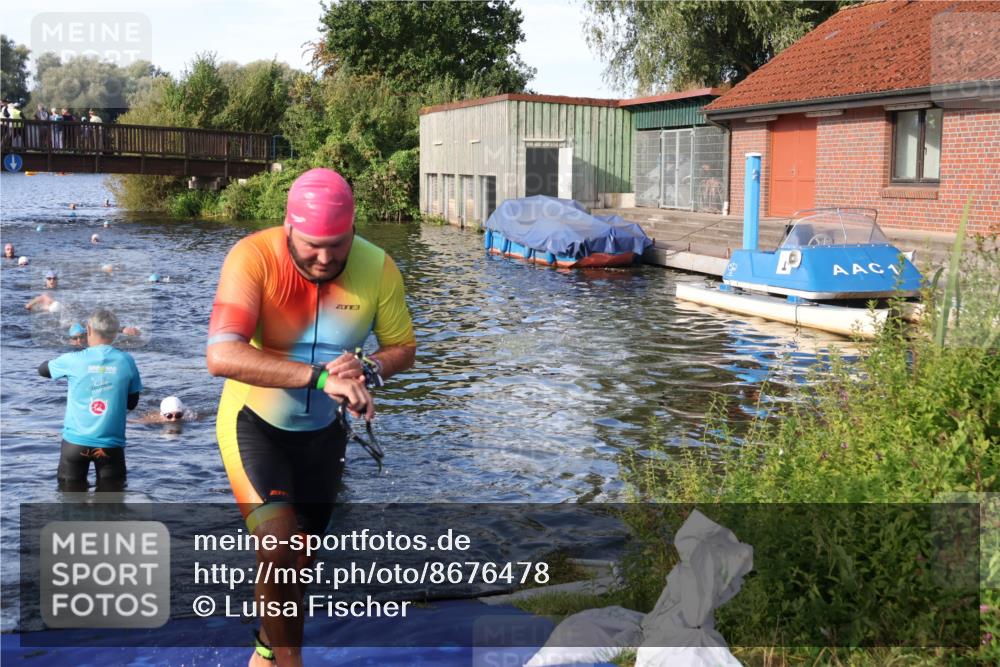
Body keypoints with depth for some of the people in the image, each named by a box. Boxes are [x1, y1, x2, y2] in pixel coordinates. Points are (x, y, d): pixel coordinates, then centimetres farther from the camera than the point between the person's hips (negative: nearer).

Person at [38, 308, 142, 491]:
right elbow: (132, 403, 6)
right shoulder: (126, 361, -2)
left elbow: (42, 370, 15)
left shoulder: (73, 360, -5)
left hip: (76, 442, 0)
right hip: (111, 443, 0)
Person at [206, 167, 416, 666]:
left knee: (301, 553, 17)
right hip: (255, 422, -4)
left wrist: (368, 370, -27)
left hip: (324, 431, 4)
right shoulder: (253, 257, -27)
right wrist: (320, 376, -45)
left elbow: (402, 347, -4)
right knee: (277, 547, -22)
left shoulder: (378, 269, -17)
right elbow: (221, 356, -38)